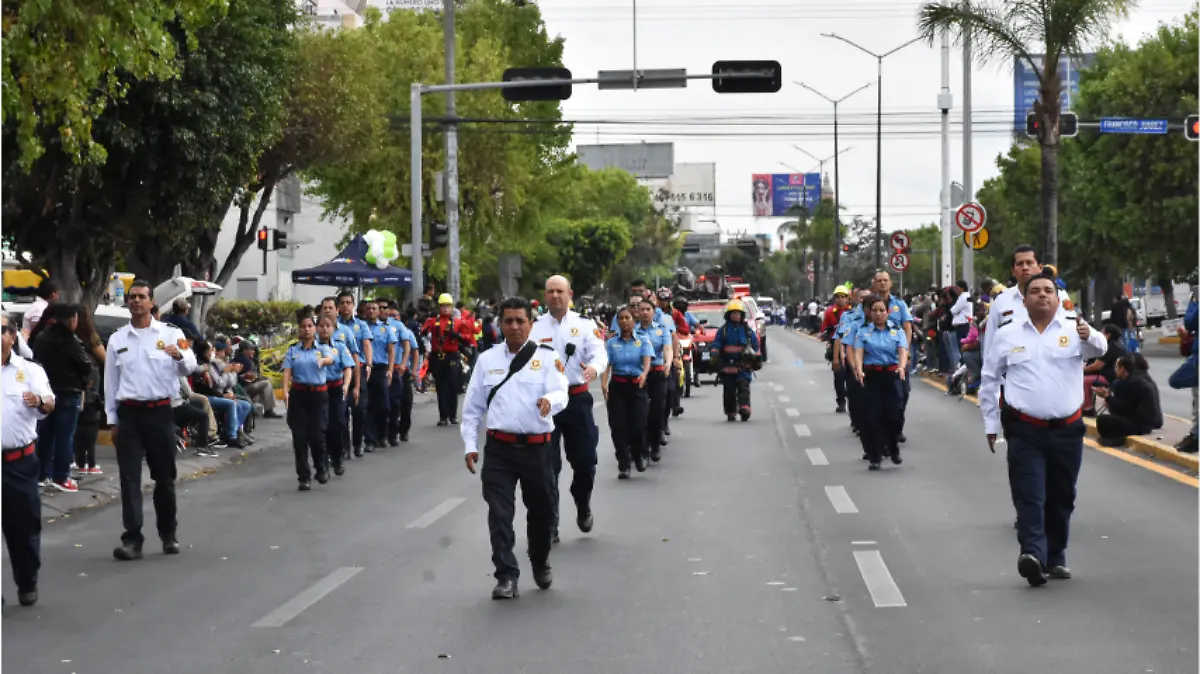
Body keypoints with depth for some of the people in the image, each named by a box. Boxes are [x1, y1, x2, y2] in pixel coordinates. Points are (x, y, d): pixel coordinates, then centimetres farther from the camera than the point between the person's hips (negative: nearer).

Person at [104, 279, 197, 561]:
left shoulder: (170, 334, 1)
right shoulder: (117, 339, 7)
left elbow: (189, 368, -9)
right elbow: (111, 381, 10)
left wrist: (180, 356, -32)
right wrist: (112, 420, 6)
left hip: (160, 411, -1)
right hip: (129, 413, 1)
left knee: (165, 476, 8)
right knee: (129, 477, -4)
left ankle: (168, 534, 21)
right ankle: (132, 540, -6)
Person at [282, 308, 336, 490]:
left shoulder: (323, 348, 3)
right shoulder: (292, 350, 6)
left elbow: (331, 359, -19)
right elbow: (287, 371, -5)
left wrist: (323, 360, -44)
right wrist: (285, 391, -22)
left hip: (319, 394, -1)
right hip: (298, 394, 1)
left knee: (317, 434, -5)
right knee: (300, 436, -1)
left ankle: (321, 468, 22)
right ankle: (304, 477, 8)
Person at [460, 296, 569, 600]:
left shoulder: (546, 357, -1)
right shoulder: (487, 360, 6)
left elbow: (560, 393, -14)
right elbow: (473, 406, 9)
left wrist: (550, 401, -37)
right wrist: (470, 445, 4)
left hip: (536, 447, -1)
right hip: (499, 448, 1)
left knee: (540, 510, 14)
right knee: (499, 514, -6)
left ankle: (541, 566, 37)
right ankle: (506, 576, -2)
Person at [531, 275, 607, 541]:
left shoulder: (585, 325, 3)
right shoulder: (534, 327, 2)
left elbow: (599, 353, -9)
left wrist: (594, 368, -33)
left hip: (577, 399, 1)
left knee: (585, 460, 8)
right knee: (547, 466, 0)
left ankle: (583, 508, 36)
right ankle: (549, 526, 7)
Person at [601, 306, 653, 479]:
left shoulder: (643, 341, 4)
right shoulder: (611, 343, 6)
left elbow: (647, 360, -12)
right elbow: (606, 365, -4)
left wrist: (644, 373, -34)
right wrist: (604, 384, -22)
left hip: (637, 386, -1)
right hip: (617, 386, 1)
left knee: (638, 425, -8)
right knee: (618, 426, -4)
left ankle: (638, 456, 23)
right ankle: (623, 466, 5)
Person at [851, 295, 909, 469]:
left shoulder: (897, 330, 7)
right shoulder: (863, 332, 6)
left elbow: (903, 350, -8)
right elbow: (858, 352, -8)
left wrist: (902, 367, -29)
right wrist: (858, 370, -28)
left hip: (892, 375, 0)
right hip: (871, 376, 0)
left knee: (895, 413, -7)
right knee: (872, 416, -3)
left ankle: (893, 448, 19)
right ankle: (874, 456, 6)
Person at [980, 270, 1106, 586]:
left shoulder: (1073, 329, 2)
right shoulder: (1007, 334, 4)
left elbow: (1098, 349, -18)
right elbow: (989, 380, 11)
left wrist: (1089, 336, -42)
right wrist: (991, 424, 11)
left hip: (1067, 430, 1)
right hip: (1025, 431, -1)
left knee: (1061, 498, 11)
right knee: (1029, 497, -11)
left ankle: (1055, 558, 23)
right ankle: (1032, 554, -22)